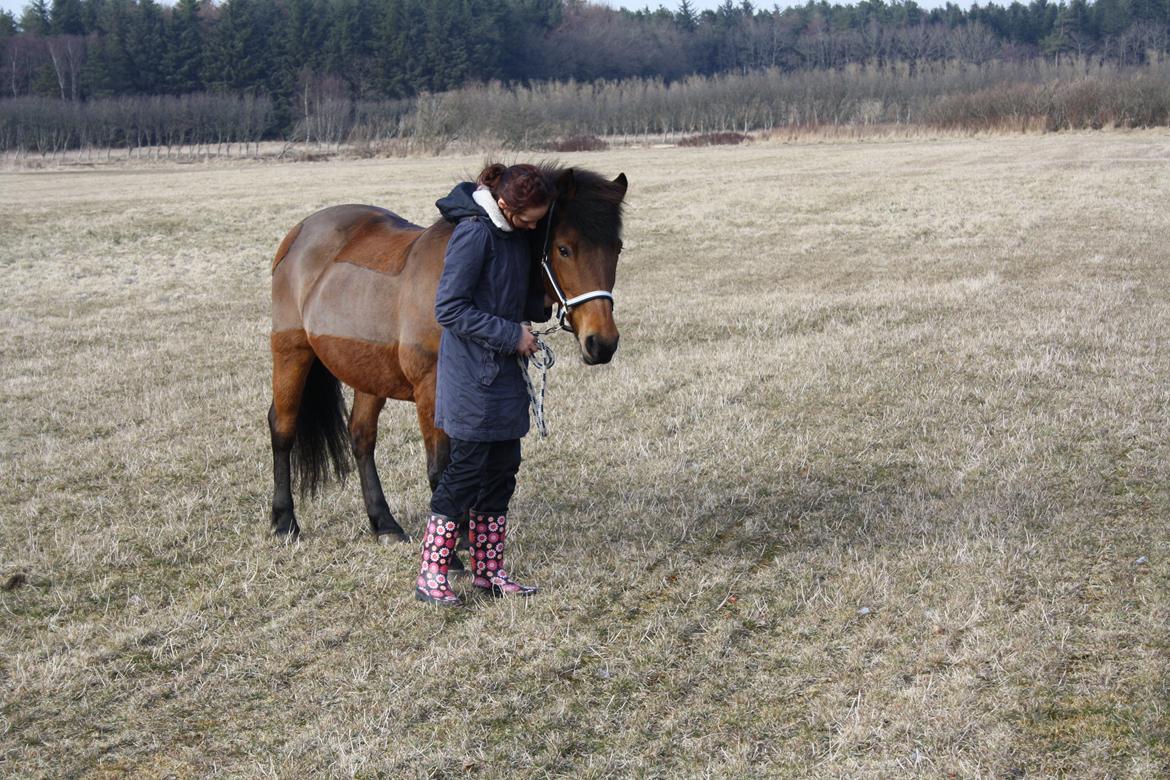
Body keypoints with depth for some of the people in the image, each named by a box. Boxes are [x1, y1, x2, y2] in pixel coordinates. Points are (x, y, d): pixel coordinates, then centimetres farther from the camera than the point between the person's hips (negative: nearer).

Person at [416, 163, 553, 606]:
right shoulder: (474, 233, -19)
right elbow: (450, 309, -21)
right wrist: (511, 335, -19)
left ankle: (488, 570, 22)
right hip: (473, 374, -9)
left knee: (503, 468, 12)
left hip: (504, 371, 9)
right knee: (468, 468, -5)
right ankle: (431, 576, 3)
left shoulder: (516, 233, 7)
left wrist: (545, 309, 3)